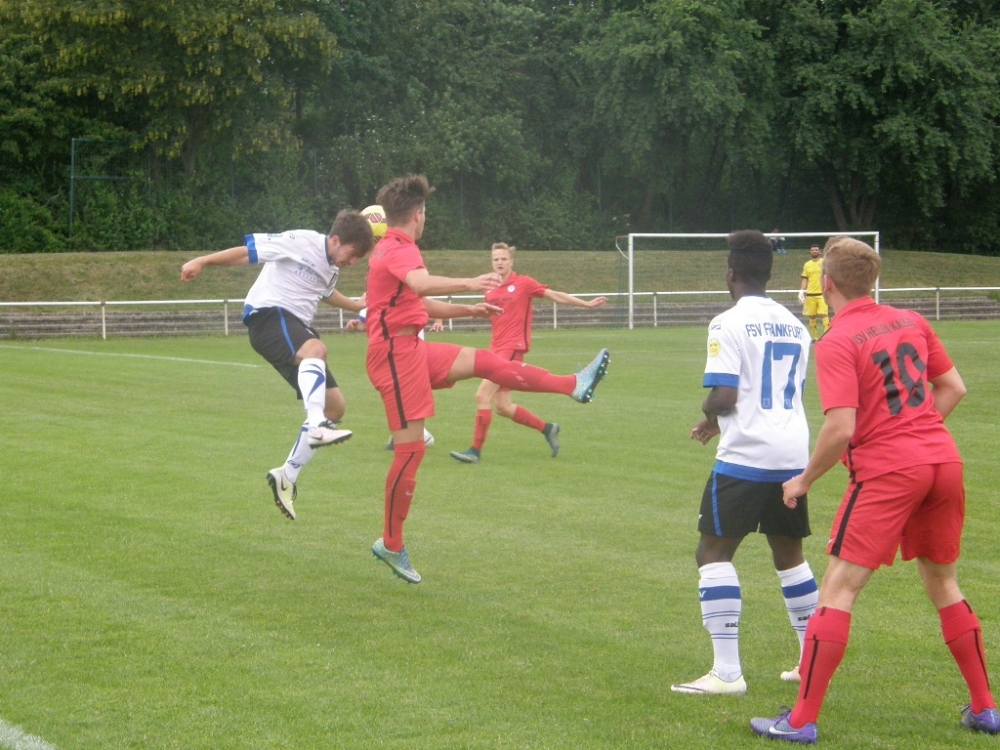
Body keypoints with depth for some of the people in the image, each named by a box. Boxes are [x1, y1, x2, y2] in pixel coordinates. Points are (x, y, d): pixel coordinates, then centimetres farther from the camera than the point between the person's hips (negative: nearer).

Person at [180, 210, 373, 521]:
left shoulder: (333, 268, 15)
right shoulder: (301, 242, -11)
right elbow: (248, 250, -10)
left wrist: (356, 306, 44)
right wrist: (202, 261, -16)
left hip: (296, 326, 9)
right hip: (268, 314, -9)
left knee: (335, 405, 3)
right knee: (315, 349, -40)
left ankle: (287, 476, 8)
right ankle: (316, 426, -56)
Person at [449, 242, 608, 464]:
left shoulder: (523, 284, -4)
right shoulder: (490, 291, 12)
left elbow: (555, 296, 2)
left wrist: (587, 304, 1)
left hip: (512, 348, -7)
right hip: (496, 349, 7)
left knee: (482, 396, -16)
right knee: (502, 407, 8)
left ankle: (475, 450, -11)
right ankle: (547, 428, 26)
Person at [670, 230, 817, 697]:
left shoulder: (729, 323, -9)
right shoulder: (794, 326, 13)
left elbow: (724, 397, -16)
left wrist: (710, 415, 7)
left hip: (746, 456, -7)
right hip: (794, 454, 7)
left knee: (713, 551, -1)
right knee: (789, 552, 20)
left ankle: (727, 671, -8)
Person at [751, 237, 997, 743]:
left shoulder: (836, 343, -10)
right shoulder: (910, 322, 10)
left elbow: (840, 428, -18)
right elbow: (953, 388, 16)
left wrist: (804, 480, -4)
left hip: (886, 471, -7)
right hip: (943, 460, 7)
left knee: (838, 588, -4)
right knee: (943, 584, 21)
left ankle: (801, 721, -5)